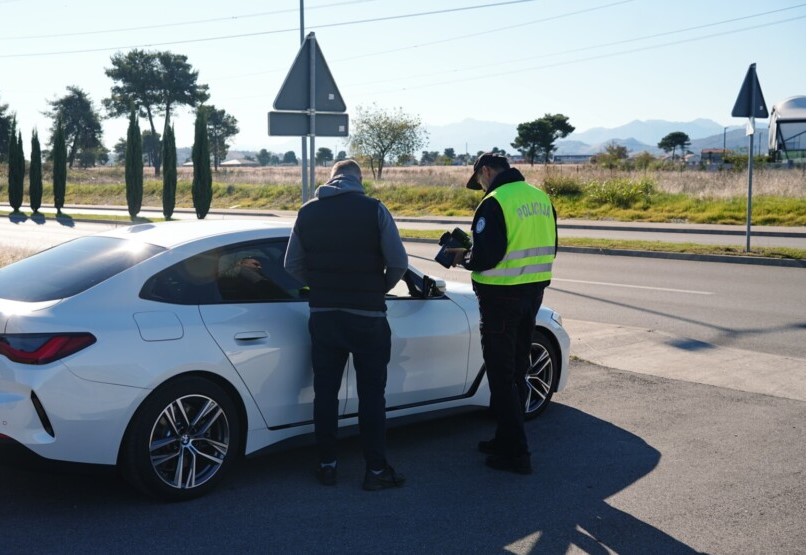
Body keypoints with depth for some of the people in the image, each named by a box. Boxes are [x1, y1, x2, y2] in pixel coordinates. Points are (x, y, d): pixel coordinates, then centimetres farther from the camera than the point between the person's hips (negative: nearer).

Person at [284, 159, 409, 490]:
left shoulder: (308, 213, 4)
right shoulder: (374, 210, -7)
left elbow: (292, 265, 7)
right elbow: (398, 263, -9)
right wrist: (380, 290, 9)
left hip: (323, 314, 3)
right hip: (367, 315, -3)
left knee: (325, 391, 12)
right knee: (371, 392, 6)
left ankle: (327, 466, 18)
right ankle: (375, 469, 10)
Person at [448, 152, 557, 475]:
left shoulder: (495, 202, -16)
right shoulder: (540, 197, 10)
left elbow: (484, 256, -22)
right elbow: (548, 249, 16)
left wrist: (463, 258, -2)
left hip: (501, 296, -8)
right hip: (534, 292, 8)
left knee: (501, 375, 0)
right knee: (517, 370, 18)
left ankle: (515, 453, 3)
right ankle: (508, 439, 29)